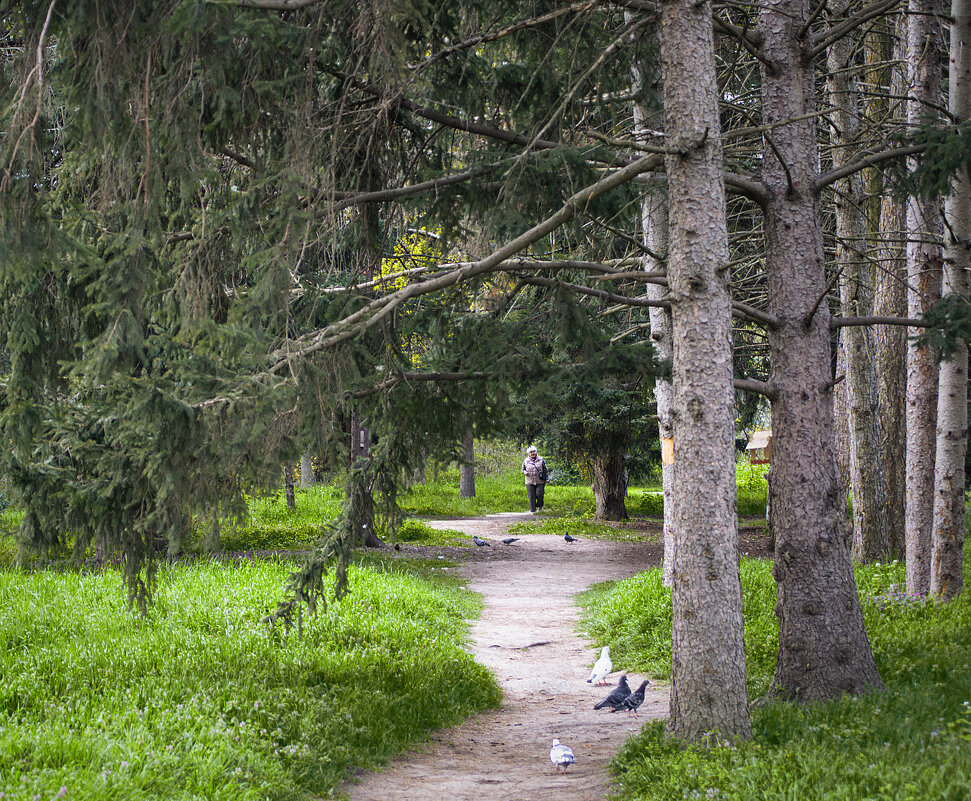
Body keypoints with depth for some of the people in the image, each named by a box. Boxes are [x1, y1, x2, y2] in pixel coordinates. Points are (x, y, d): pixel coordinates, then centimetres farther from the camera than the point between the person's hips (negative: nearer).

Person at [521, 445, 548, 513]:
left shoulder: (540, 460, 3)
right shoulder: (526, 461, 5)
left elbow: (545, 469, 8)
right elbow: (523, 469, 14)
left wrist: (546, 478, 4)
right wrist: (525, 472, -10)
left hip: (540, 482, -1)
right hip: (530, 482, 1)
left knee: (539, 494, -8)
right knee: (532, 496, -1)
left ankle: (540, 506, 18)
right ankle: (533, 510, 7)